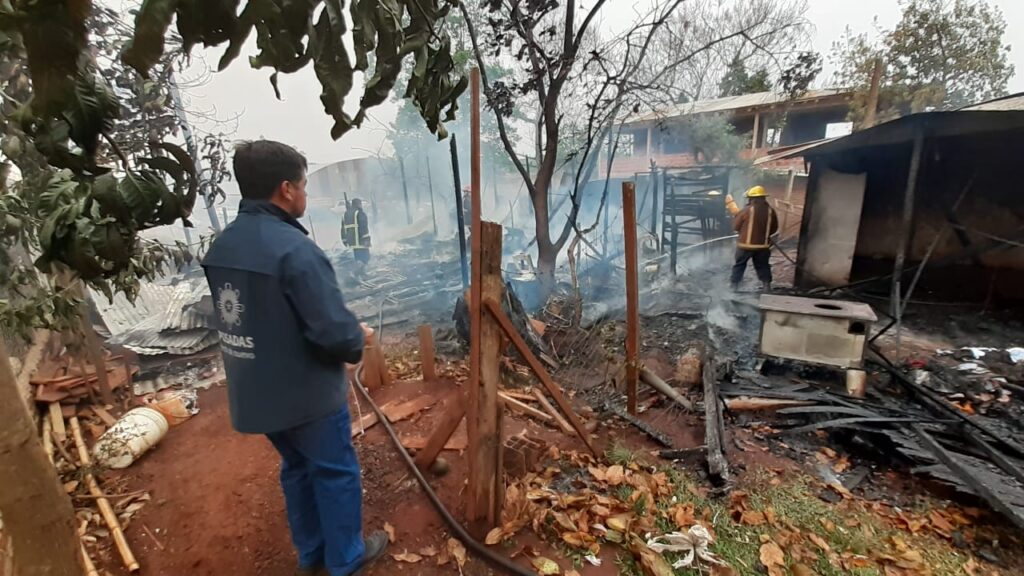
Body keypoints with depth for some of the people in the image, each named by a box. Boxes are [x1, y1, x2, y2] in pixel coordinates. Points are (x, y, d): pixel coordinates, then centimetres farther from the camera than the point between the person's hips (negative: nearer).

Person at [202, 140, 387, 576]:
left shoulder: (221, 247, 1)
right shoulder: (294, 248, -27)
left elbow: (244, 316, 9)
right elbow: (335, 332, -29)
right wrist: (358, 339, -5)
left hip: (256, 390, 8)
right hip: (306, 392, -8)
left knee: (297, 468, 25)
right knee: (336, 472, 13)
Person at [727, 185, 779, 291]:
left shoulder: (747, 210, -12)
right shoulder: (770, 211, 0)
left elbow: (735, 226, -5)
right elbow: (774, 229, 10)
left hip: (745, 244, -3)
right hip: (763, 245, 3)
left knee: (739, 265, 10)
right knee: (763, 266, 15)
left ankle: (734, 285, 14)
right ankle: (766, 284, 9)